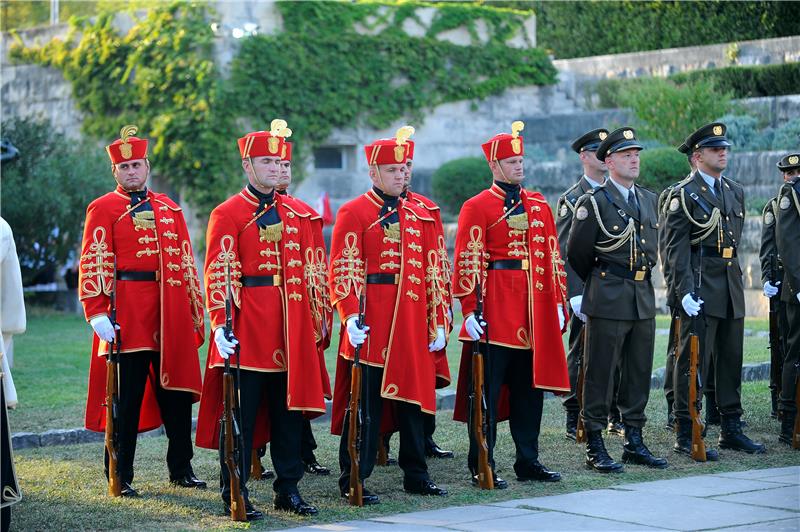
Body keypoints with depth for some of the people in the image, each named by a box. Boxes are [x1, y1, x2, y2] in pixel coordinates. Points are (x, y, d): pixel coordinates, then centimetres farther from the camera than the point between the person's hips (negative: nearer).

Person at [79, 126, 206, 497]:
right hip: (128, 312, -5)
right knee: (126, 396, -2)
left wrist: (194, 310, 11)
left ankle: (181, 469, 20)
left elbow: (186, 261, 17)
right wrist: (96, 313, -16)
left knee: (177, 392, 9)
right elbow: (93, 264, -7)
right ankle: (120, 476, 6)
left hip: (172, 315, 5)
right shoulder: (103, 209, 0)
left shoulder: (169, 209, 15)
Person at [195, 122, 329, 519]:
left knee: (289, 408, 10)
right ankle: (235, 494, 6)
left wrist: (312, 321, 11)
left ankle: (288, 489, 18)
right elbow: (219, 274, -9)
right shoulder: (227, 214, -4)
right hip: (247, 329, -5)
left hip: (290, 329, 5)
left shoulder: (297, 214, 12)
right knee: (241, 412, -1)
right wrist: (221, 325, -17)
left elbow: (308, 271, 15)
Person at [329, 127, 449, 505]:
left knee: (413, 399, 10)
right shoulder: (354, 213, -3)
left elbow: (433, 272, 14)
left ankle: (416, 475, 20)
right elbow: (343, 271, -9)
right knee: (365, 403, -2)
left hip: (412, 325, 6)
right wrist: (350, 317, -20)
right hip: (371, 325, -5)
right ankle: (354, 480, 5)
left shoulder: (420, 216, 14)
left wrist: (437, 322, 9)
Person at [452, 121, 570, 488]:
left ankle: (528, 461, 19)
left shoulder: (539, 205, 13)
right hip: (495, 312, -6)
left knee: (531, 387, 11)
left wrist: (558, 302, 9)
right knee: (488, 389, -2)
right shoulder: (477, 207, -5)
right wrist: (470, 309, -15)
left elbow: (552, 256, 15)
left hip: (534, 312, 6)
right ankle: (482, 466, 4)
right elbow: (468, 262, -10)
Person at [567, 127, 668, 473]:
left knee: (639, 373, 10)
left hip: (643, 298, 7)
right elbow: (576, 253, -3)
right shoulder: (594, 202, -8)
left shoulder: (649, 200, 13)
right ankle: (594, 447, 3)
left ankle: (634, 443, 19)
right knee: (600, 373, -2)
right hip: (608, 301, -6)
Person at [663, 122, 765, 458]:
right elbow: (676, 248, -11)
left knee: (731, 359, 12)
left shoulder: (735, 192, 15)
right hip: (701, 289, -7)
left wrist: (735, 275, 19)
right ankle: (685, 435, -1)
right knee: (693, 360, -5)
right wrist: (685, 291, -18)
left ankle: (731, 429, 21)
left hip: (732, 288, 7)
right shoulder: (684, 194, -7)